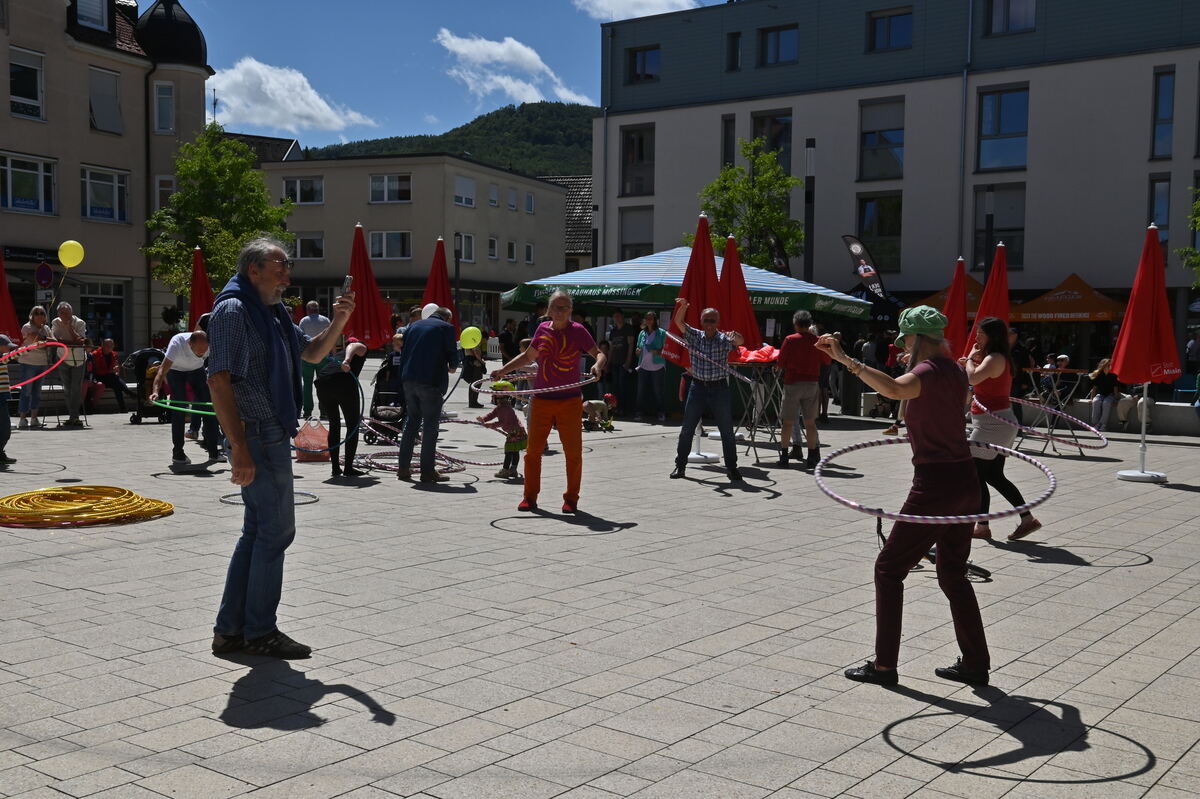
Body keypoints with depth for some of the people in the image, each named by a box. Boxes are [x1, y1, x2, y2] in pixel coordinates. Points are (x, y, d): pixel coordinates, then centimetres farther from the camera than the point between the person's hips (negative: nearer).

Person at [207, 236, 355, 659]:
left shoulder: (275, 312, 16)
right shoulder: (234, 309, -13)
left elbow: (312, 353, 27)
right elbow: (219, 379, -19)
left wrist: (338, 322, 8)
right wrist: (239, 447, -24)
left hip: (273, 437, 10)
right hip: (256, 437, -10)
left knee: (258, 531, 13)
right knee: (276, 529, -3)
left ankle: (230, 629, 20)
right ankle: (259, 631, 8)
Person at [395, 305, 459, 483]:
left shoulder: (413, 326, 16)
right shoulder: (446, 328, -1)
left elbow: (404, 350, 16)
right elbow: (452, 354, -2)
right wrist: (452, 367, 18)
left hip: (409, 379, 6)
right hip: (431, 381, -6)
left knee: (411, 422, 16)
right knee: (430, 425, 0)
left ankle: (404, 468, 17)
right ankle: (428, 472, 0)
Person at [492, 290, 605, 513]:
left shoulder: (577, 331, -2)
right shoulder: (543, 329, 7)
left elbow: (599, 353, -1)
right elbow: (527, 356, 20)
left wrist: (597, 366, -23)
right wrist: (503, 370, 14)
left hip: (569, 401, -3)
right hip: (541, 400, 3)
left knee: (573, 452, 1)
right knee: (533, 451, 4)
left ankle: (571, 499, 15)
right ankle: (530, 497, 17)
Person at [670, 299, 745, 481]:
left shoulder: (724, 339, -1)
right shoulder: (695, 336, 5)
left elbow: (739, 341, -21)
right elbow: (679, 322, -5)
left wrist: (735, 336, -44)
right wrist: (683, 306, -23)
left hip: (719, 388, -1)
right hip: (698, 386, 1)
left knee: (727, 430, 2)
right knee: (687, 429, 4)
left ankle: (731, 467, 12)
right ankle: (680, 466, 14)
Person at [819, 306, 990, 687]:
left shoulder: (928, 372, -16)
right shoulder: (955, 371, 10)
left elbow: (893, 389, -40)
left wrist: (846, 360, -40)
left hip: (934, 487, -9)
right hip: (965, 482, 9)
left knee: (889, 569, 4)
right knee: (953, 575, 19)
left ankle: (884, 666, 7)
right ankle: (975, 664, 22)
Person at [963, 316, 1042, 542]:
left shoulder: (994, 358, -17)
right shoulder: (999, 359, 14)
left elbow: (972, 378, -32)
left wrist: (971, 358, -13)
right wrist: (972, 363, 13)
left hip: (992, 423, -10)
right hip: (1000, 423, 10)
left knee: (976, 474, -3)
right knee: (994, 476, 14)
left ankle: (982, 527, 3)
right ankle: (1027, 519, 14)